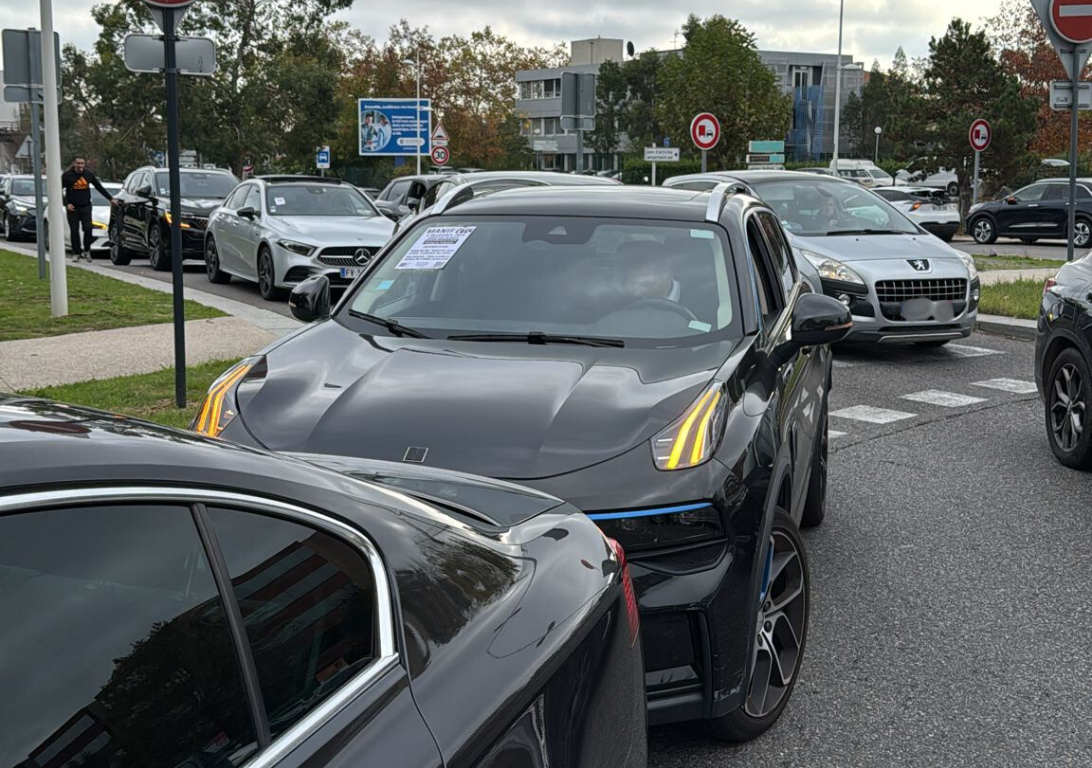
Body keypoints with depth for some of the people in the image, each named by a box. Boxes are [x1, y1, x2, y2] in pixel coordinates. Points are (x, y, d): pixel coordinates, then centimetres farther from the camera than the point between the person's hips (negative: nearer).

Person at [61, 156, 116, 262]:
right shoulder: (67, 175, -4)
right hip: (72, 207, -1)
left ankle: (87, 250, 8)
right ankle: (76, 253, 8)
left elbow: (99, 187, 14)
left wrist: (111, 199, 14)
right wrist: (66, 203, -11)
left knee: (88, 228, -10)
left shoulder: (89, 174, 4)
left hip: (86, 206, 1)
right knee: (74, 231, -1)